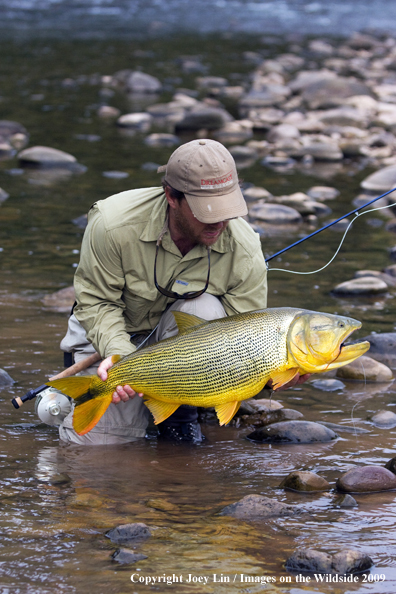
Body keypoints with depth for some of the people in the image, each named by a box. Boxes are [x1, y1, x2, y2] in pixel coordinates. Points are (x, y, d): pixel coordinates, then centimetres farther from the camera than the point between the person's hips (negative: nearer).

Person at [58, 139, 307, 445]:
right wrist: (120, 354, -37)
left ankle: (179, 409, -8)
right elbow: (96, 303, -19)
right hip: (112, 333, -1)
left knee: (204, 310, -34)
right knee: (95, 437, -15)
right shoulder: (113, 225, -30)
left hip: (181, 339, 1)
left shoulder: (244, 251, -25)